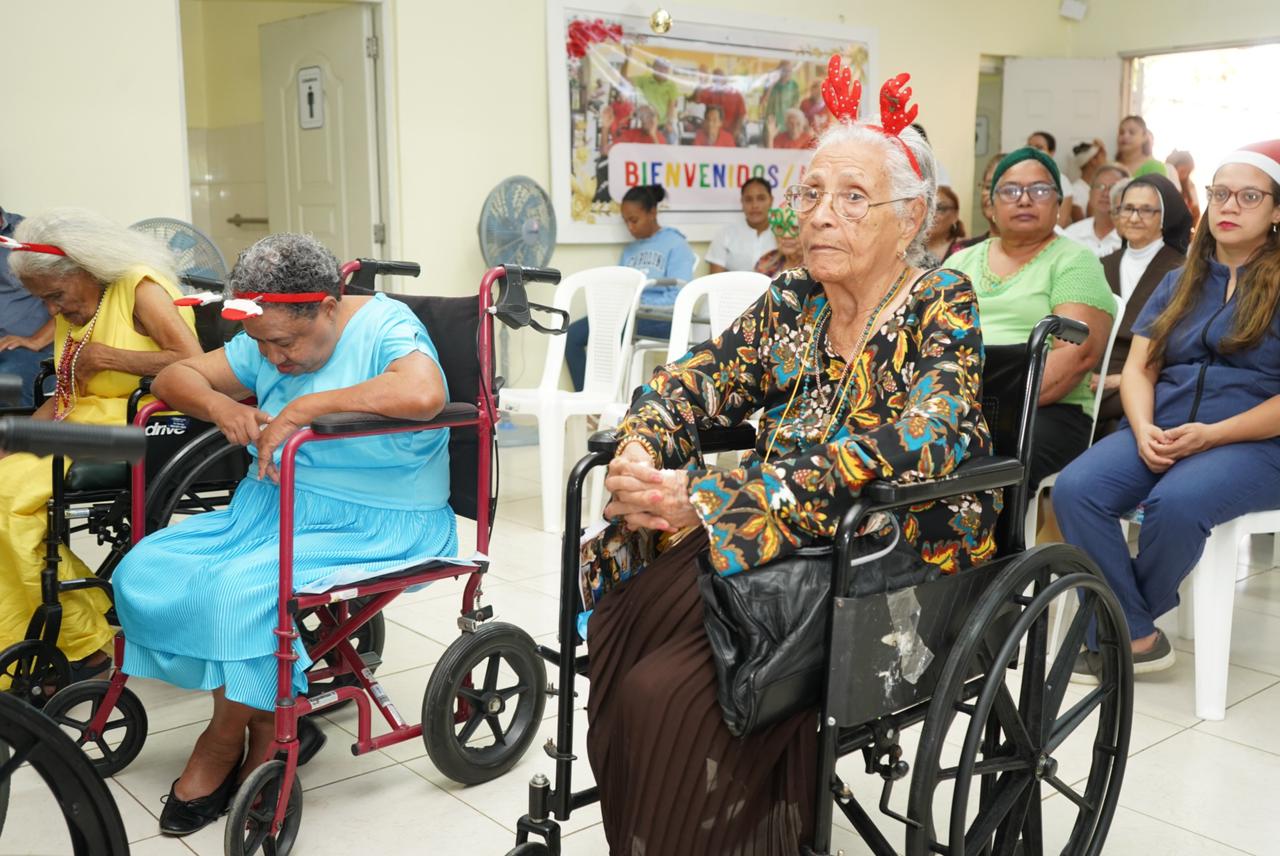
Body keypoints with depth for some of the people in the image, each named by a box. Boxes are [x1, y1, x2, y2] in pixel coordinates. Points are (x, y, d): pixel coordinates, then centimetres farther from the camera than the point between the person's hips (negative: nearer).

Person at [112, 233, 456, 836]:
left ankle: (223, 739, 2)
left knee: (241, 593, -28)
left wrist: (302, 407, -28)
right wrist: (218, 405, -13)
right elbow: (174, 376, 12)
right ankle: (269, 729, -3)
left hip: (377, 523, -7)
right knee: (146, 573, -11)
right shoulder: (267, 343, 9)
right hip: (275, 503, 8)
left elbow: (424, 392, -34)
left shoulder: (387, 327, -12)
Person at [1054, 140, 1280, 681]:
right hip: (1160, 434, 5)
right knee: (1075, 489, -24)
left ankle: (1123, 623, -7)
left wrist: (1211, 435, -19)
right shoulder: (1181, 283, 18)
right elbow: (1139, 368, 10)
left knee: (1175, 502, -36)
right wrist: (1144, 431, -10)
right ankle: (1136, 638, -16)